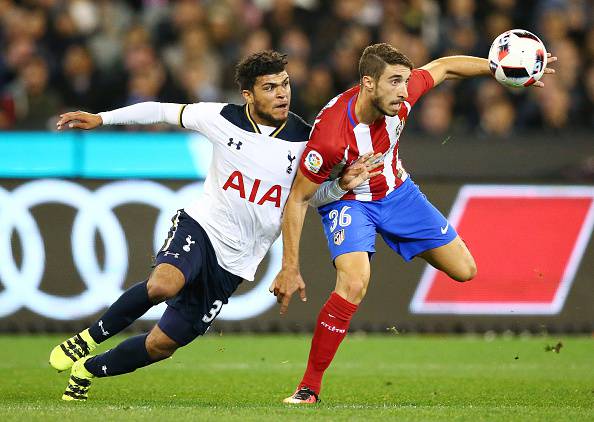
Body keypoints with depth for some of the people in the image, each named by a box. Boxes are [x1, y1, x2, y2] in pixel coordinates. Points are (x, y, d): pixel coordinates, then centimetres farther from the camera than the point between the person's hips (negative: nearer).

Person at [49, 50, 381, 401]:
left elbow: (311, 196, 9)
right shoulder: (224, 118, -7)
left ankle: (86, 370, 29)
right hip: (200, 226, -2)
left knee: (161, 345, 3)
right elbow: (161, 111, 5)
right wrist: (101, 119, 3)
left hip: (234, 263, 2)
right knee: (164, 284, -37)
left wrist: (343, 184, -12)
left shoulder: (304, 140, -6)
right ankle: (89, 338, -12)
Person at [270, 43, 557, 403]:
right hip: (348, 202, -5)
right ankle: (309, 387, -18)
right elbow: (298, 199, -26)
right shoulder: (330, 133, -37)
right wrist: (290, 268, -26)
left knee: (465, 270, 5)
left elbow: (442, 68, -1)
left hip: (397, 192, 5)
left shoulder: (400, 96, -23)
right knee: (354, 285, -31)